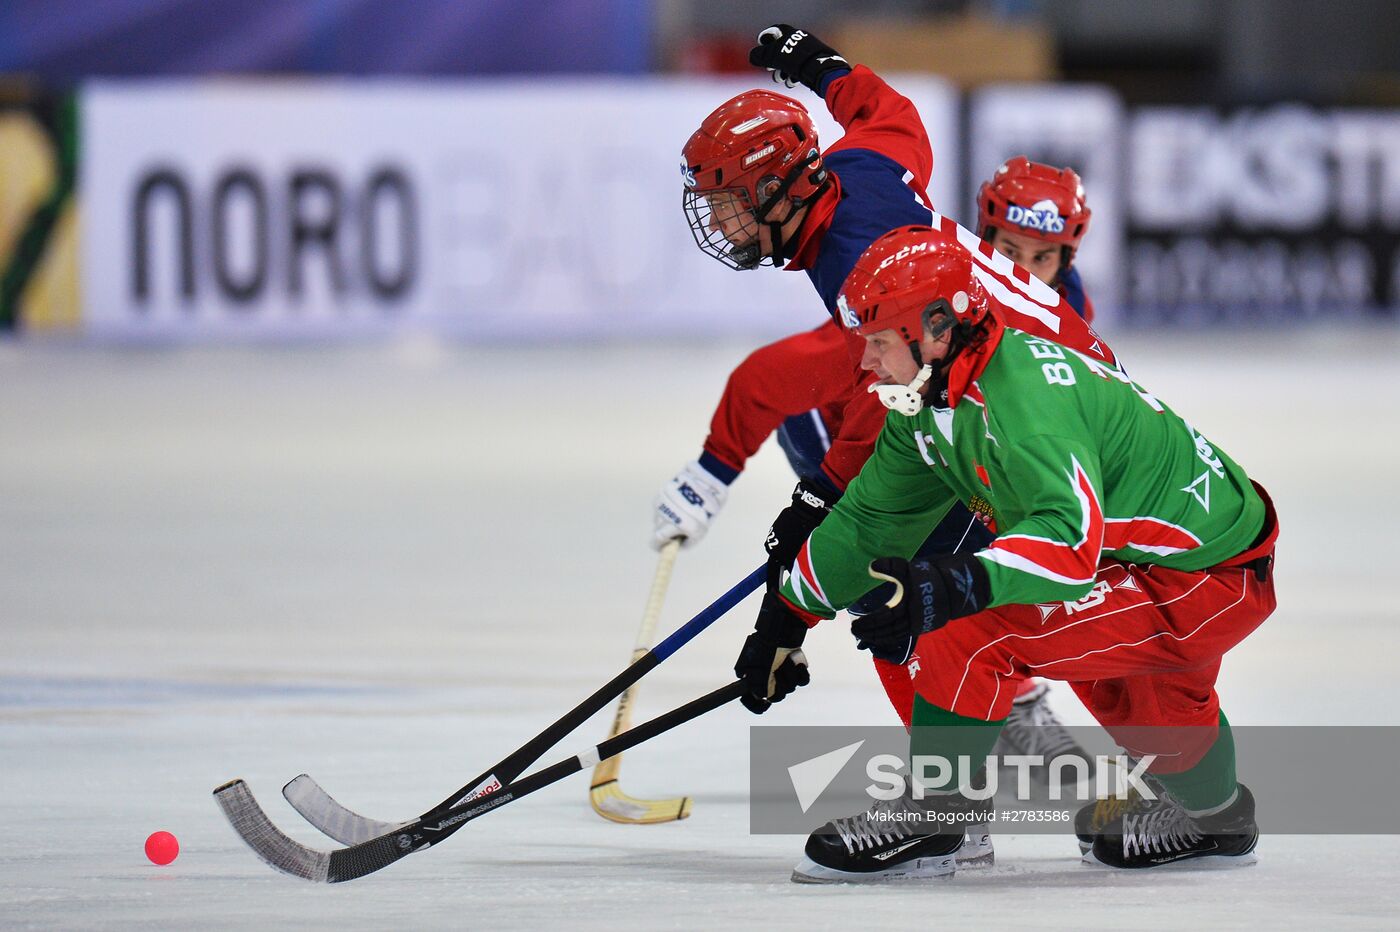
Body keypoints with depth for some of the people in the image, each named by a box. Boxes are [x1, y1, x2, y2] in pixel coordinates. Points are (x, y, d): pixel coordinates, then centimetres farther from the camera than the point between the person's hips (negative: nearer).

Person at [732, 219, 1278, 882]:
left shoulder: (1024, 392, -28)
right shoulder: (934, 401, 3)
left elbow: (1071, 534, -40)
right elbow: (871, 518, 16)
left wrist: (960, 586, -52)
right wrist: (785, 620, 18)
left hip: (1211, 578, -10)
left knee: (971, 634, -20)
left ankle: (925, 824, -8)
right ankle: (1215, 814, 60)